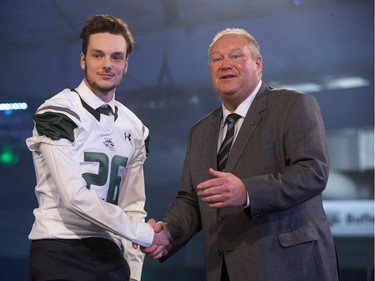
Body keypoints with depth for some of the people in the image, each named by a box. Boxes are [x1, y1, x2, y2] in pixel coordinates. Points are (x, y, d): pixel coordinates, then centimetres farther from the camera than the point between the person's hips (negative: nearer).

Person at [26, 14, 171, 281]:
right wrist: (145, 234, -14)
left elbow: (133, 206, 12)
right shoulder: (56, 114, -10)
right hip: (60, 251, -6)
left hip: (109, 252, 6)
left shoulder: (135, 129, 11)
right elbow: (75, 195, -19)